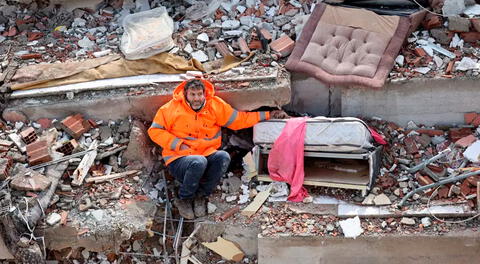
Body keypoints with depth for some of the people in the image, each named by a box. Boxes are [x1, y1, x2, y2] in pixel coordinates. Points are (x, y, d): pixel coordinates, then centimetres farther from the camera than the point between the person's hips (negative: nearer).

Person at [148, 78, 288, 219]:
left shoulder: (215, 106, 5)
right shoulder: (172, 108, -3)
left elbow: (239, 119, 11)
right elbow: (154, 130, 0)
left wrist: (268, 115, 7)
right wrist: (178, 144, -11)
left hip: (206, 155, 3)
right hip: (179, 159, -3)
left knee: (223, 157, -29)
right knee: (199, 162, -37)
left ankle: (200, 195, -11)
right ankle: (183, 199, -10)